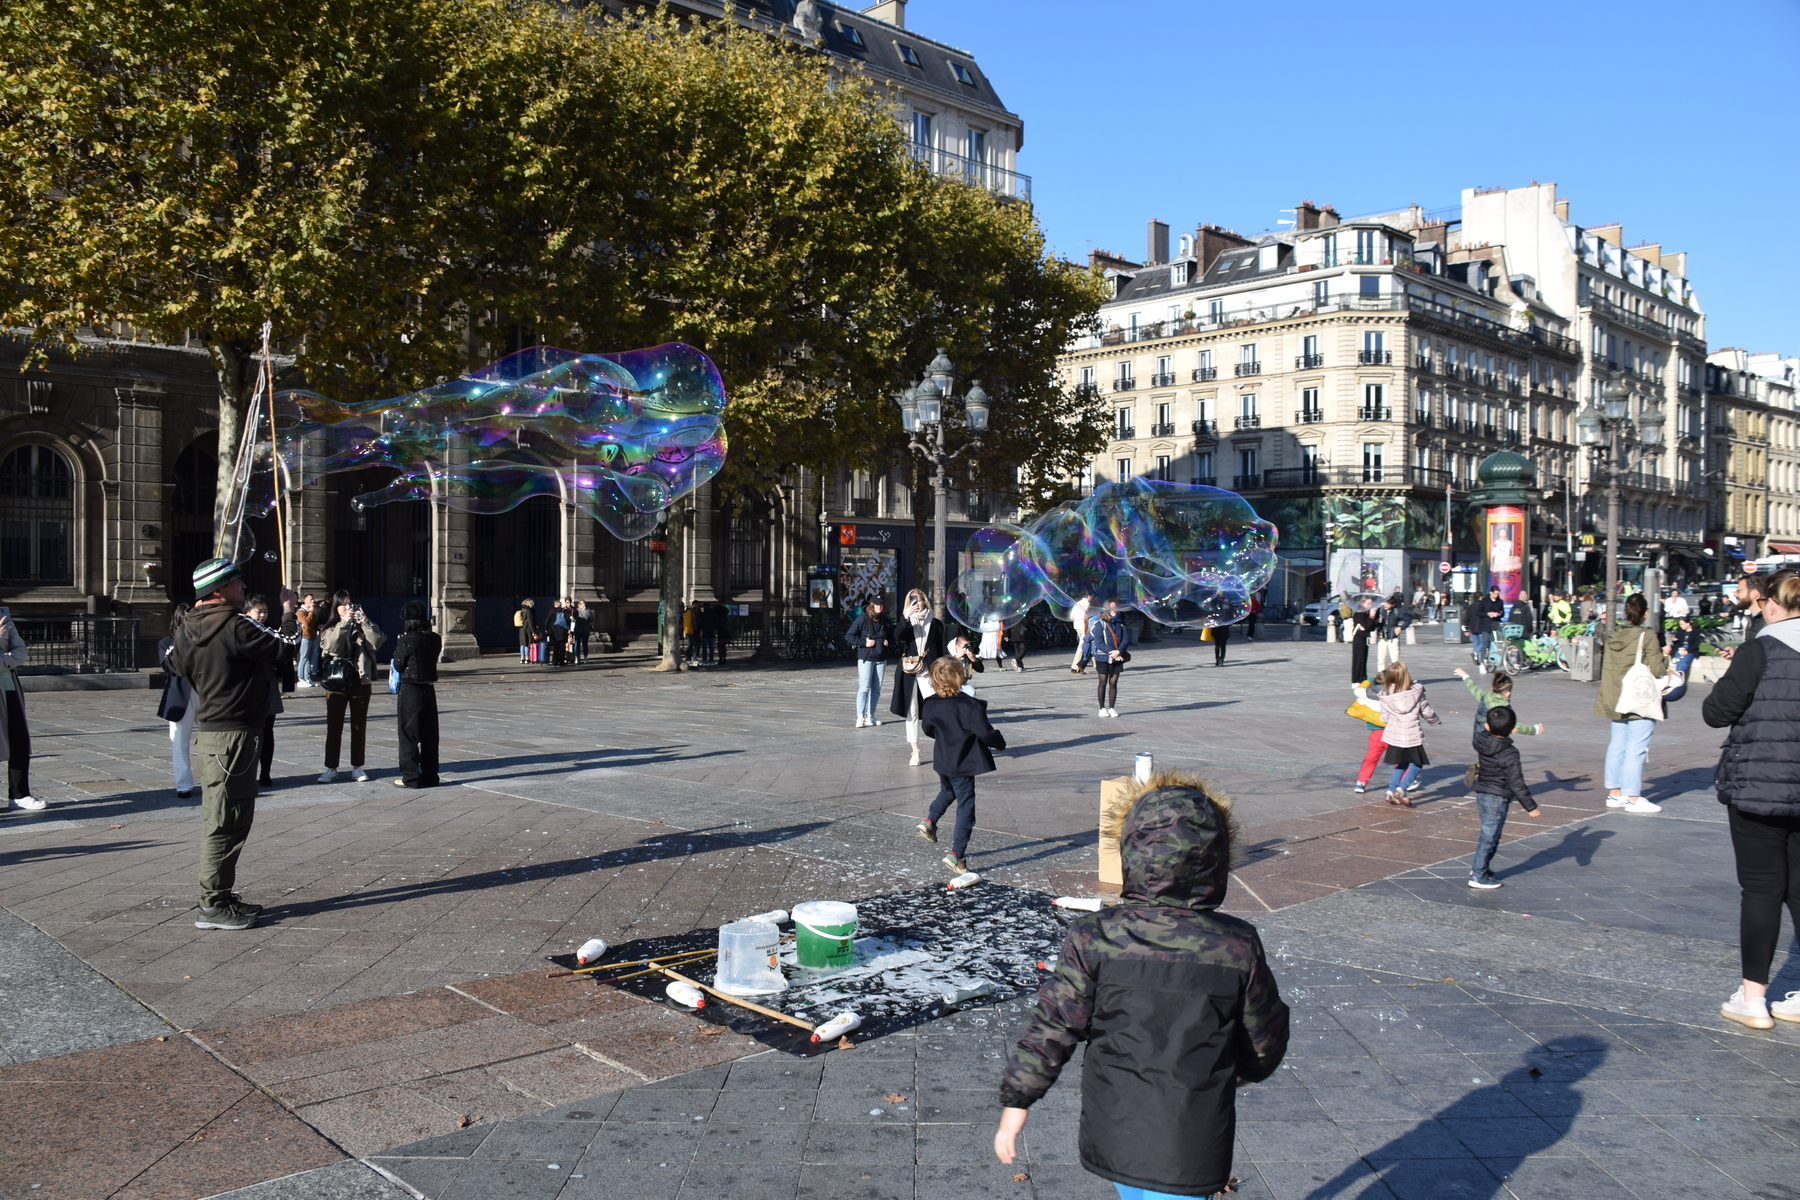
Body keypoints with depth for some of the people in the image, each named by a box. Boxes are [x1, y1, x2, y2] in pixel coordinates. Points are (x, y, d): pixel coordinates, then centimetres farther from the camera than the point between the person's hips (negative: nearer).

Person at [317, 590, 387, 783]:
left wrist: (365, 622, -18)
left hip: (361, 682, 1)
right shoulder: (329, 629, 6)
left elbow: (377, 642, -10)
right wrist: (344, 623, -19)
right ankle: (331, 768, 9)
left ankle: (357, 767, 15)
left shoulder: (363, 628, 7)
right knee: (334, 726, 3)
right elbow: (330, 646, -14)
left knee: (359, 726, 6)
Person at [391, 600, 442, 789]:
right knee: (429, 735, 11)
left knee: (408, 735, 3)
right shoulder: (435, 639, 1)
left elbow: (398, 666, -8)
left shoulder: (406, 640, -14)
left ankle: (410, 777, 5)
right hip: (429, 690, 5)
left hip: (410, 690, -5)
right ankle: (430, 775, 16)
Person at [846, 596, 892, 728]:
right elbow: (849, 636, -7)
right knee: (864, 688, -10)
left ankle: (870, 716, 15)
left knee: (876, 689, 8)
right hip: (865, 659, -5)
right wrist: (863, 643, -14)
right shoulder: (862, 619, -7)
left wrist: (889, 642, 2)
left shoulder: (886, 621, 7)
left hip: (881, 659, 5)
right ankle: (860, 717, -9)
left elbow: (892, 636, 23)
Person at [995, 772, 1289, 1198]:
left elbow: (1052, 1027, -9)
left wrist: (1016, 1100, 3)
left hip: (1113, 1132, 2)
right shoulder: (1238, 948, -11)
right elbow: (1265, 1041, 3)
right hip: (1190, 1146, -1)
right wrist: (1238, 1073, 24)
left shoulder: (1094, 939, -13)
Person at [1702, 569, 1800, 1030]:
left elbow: (1716, 712, -11)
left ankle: (1753, 997, 8)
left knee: (1761, 889, 2)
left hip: (1760, 788, -5)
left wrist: (1733, 683, 8)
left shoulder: (1761, 649, -12)